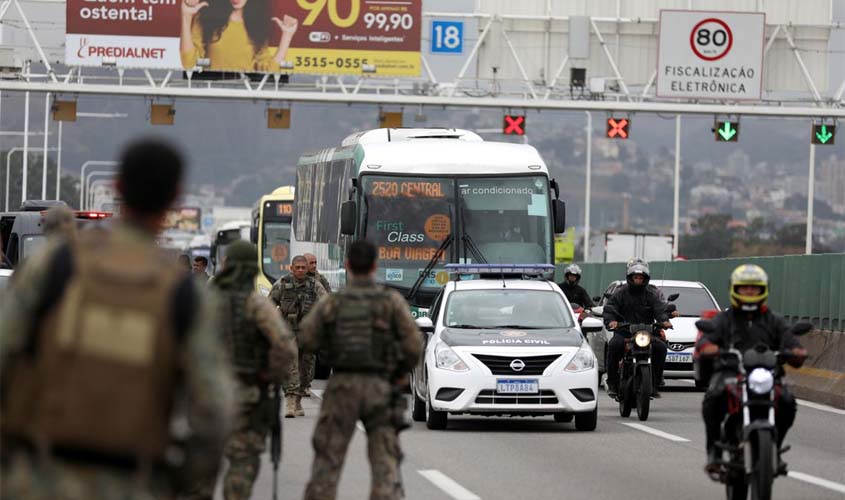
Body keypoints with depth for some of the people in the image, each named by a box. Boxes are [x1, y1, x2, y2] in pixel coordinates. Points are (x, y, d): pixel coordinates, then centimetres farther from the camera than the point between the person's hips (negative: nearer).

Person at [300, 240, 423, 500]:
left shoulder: (330, 303, 0)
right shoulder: (392, 301, -3)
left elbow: (307, 341, -1)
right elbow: (413, 343, -8)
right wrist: (403, 371, 10)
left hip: (342, 386, 1)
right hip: (378, 386, -1)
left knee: (327, 459, 9)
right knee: (385, 461, -1)